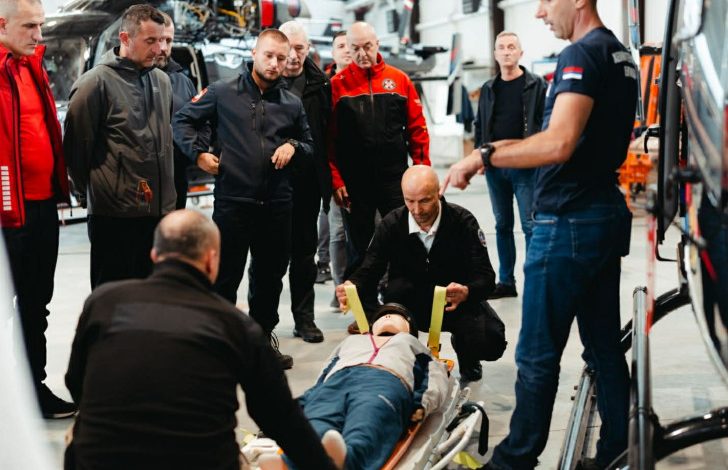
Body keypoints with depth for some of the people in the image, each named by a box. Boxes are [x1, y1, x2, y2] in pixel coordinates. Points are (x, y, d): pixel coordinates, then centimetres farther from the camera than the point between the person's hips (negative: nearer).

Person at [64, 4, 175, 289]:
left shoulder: (162, 81, 11)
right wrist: (90, 191, 3)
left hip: (160, 211, 6)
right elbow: (76, 145, -7)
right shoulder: (96, 82, -10)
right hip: (115, 214, -6)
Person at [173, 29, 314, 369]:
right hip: (232, 201, -4)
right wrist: (199, 153, -5)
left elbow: (309, 144, 22)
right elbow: (183, 120, 7)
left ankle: (264, 336, 28)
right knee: (226, 276, 1)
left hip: (277, 204, 4)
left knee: (270, 276, 13)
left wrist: (293, 146, 1)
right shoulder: (223, 92, 0)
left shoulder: (292, 103, 11)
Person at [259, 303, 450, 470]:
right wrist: (304, 402, 7)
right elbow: (324, 374, 31)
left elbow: (437, 379, 23)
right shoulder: (352, 340, 47)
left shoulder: (412, 343, 42)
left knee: (359, 441, -41)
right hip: (334, 383, 3)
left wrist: (421, 405, -2)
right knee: (313, 435, -36)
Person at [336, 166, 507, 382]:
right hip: (412, 304, 1)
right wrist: (353, 287, -38)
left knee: (490, 343, -29)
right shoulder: (392, 224, -10)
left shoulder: (463, 221, -16)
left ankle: (466, 356, 11)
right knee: (396, 287, -34)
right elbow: (369, 271, -12)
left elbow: (485, 277, -21)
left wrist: (466, 292, -45)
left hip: (458, 303, -1)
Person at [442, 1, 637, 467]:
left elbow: (559, 144, -27)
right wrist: (505, 150, 19)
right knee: (606, 346, 13)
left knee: (538, 356, 0)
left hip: (568, 223, -10)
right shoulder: (620, 54, 14)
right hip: (608, 217, 10)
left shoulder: (582, 55, -16)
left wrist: (485, 155, -18)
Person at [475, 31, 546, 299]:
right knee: (502, 225, 11)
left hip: (525, 167, -5)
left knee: (530, 225, -5)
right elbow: (480, 125, 19)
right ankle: (506, 281, 18)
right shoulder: (489, 89, 13)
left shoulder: (536, 85, -1)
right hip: (494, 167, 5)